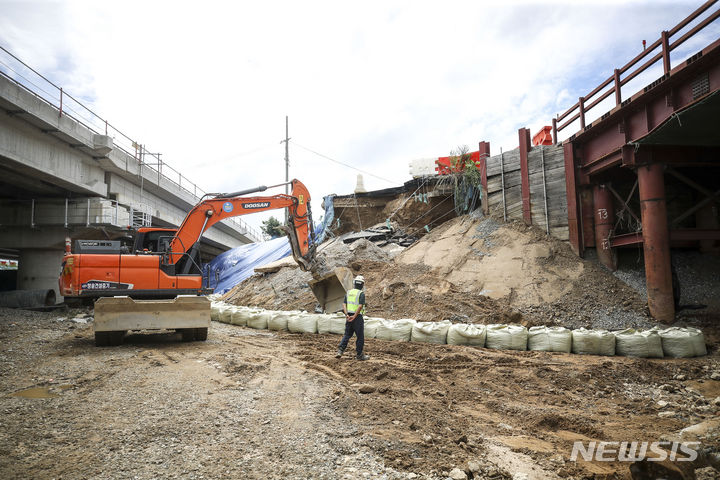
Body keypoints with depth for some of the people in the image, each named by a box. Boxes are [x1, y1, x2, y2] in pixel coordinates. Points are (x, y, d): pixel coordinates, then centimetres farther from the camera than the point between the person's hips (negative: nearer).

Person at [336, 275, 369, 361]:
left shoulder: (348, 292, 9)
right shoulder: (361, 294, -9)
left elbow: (344, 304, 1)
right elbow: (360, 306, -20)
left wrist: (347, 314, -8)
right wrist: (354, 316, -19)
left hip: (349, 317, 6)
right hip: (358, 317, -5)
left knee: (347, 335, 16)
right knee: (360, 337, 7)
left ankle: (340, 351, 5)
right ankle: (359, 355, 13)